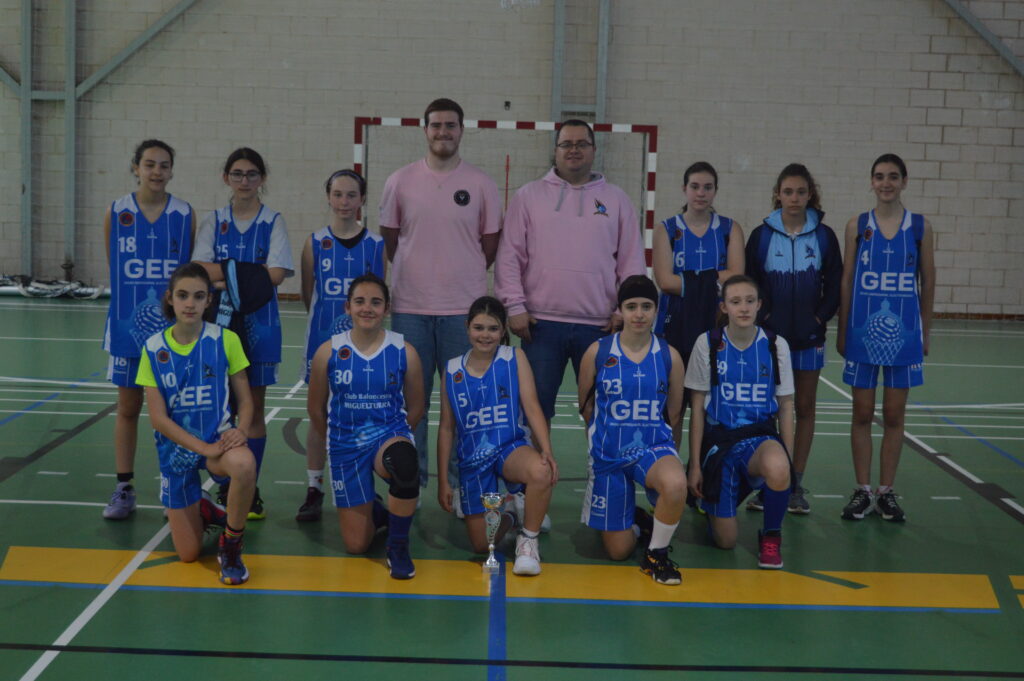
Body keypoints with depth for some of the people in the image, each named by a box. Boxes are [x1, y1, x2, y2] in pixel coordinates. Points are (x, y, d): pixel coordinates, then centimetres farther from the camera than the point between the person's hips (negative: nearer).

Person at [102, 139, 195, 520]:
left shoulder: (186, 216, -1)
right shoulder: (116, 214, 0)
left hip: (173, 329, 0)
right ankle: (124, 490, 18)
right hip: (128, 327, 1)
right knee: (128, 408, 9)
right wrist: (135, 302, 6)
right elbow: (113, 268, 7)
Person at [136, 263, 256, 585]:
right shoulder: (154, 348, -5)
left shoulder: (225, 340, -6)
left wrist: (240, 431, -22)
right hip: (177, 446, 1)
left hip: (219, 437, -1)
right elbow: (158, 417, -8)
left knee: (244, 464, -40)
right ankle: (203, 511, 38)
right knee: (188, 554, 2)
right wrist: (204, 448, -20)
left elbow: (246, 401, 0)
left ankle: (231, 546, -14)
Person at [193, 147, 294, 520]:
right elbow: (201, 270, -6)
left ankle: (250, 491, 13)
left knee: (254, 408, 4)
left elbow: (276, 274, -11)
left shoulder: (274, 222, 1)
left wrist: (227, 277, -15)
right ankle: (224, 489, 14)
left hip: (258, 322, -1)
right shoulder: (213, 221, 6)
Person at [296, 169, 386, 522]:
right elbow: (307, 296, 7)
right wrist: (329, 320, 3)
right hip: (323, 339, 0)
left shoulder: (376, 245, 0)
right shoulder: (315, 243, 0)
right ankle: (314, 490, 14)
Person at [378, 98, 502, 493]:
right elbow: (388, 238, 11)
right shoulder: (400, 182, 5)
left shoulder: (481, 185, 3)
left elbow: (491, 245, 9)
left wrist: (461, 273, 6)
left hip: (464, 309, -1)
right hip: (411, 308, 1)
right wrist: (420, 270, 8)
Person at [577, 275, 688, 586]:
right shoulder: (597, 352, -6)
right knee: (619, 551, 5)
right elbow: (586, 407, 7)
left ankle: (657, 553, -10)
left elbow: (672, 412, 8)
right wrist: (607, 435, 10)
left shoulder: (669, 356, -4)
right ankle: (639, 520, 43)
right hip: (608, 453, 0)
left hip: (654, 445, 0)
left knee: (675, 483, -38)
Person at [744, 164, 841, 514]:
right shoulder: (762, 235, 0)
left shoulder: (824, 235, 2)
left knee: (805, 408, 6)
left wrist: (820, 317, -6)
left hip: (808, 337, 1)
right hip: (770, 336, -1)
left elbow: (834, 285, 5)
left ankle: (796, 485, 15)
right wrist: (762, 317, -9)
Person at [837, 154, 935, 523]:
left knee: (894, 415, 6)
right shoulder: (857, 226, 1)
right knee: (862, 413, 5)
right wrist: (842, 330, 2)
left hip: (903, 332, 0)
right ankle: (863, 490, 14)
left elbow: (928, 282, 6)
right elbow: (846, 280, 3)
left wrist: (925, 331, 5)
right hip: (864, 331, 0)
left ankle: (886, 491, 16)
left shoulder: (920, 226, 2)